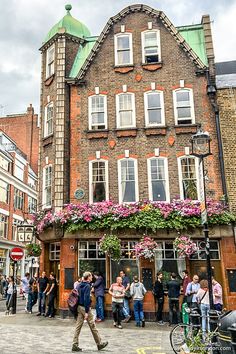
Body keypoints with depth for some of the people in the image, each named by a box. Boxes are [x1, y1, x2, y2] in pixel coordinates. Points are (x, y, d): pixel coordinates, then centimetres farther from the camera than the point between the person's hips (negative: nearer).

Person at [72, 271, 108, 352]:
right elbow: (86, 299, -21)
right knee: (92, 326, 3)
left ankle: (75, 345, 8)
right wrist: (86, 312, -21)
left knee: (78, 326, 8)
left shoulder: (79, 285, 10)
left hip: (79, 307, 8)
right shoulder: (87, 286, -15)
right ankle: (99, 344, 15)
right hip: (85, 307, -8)